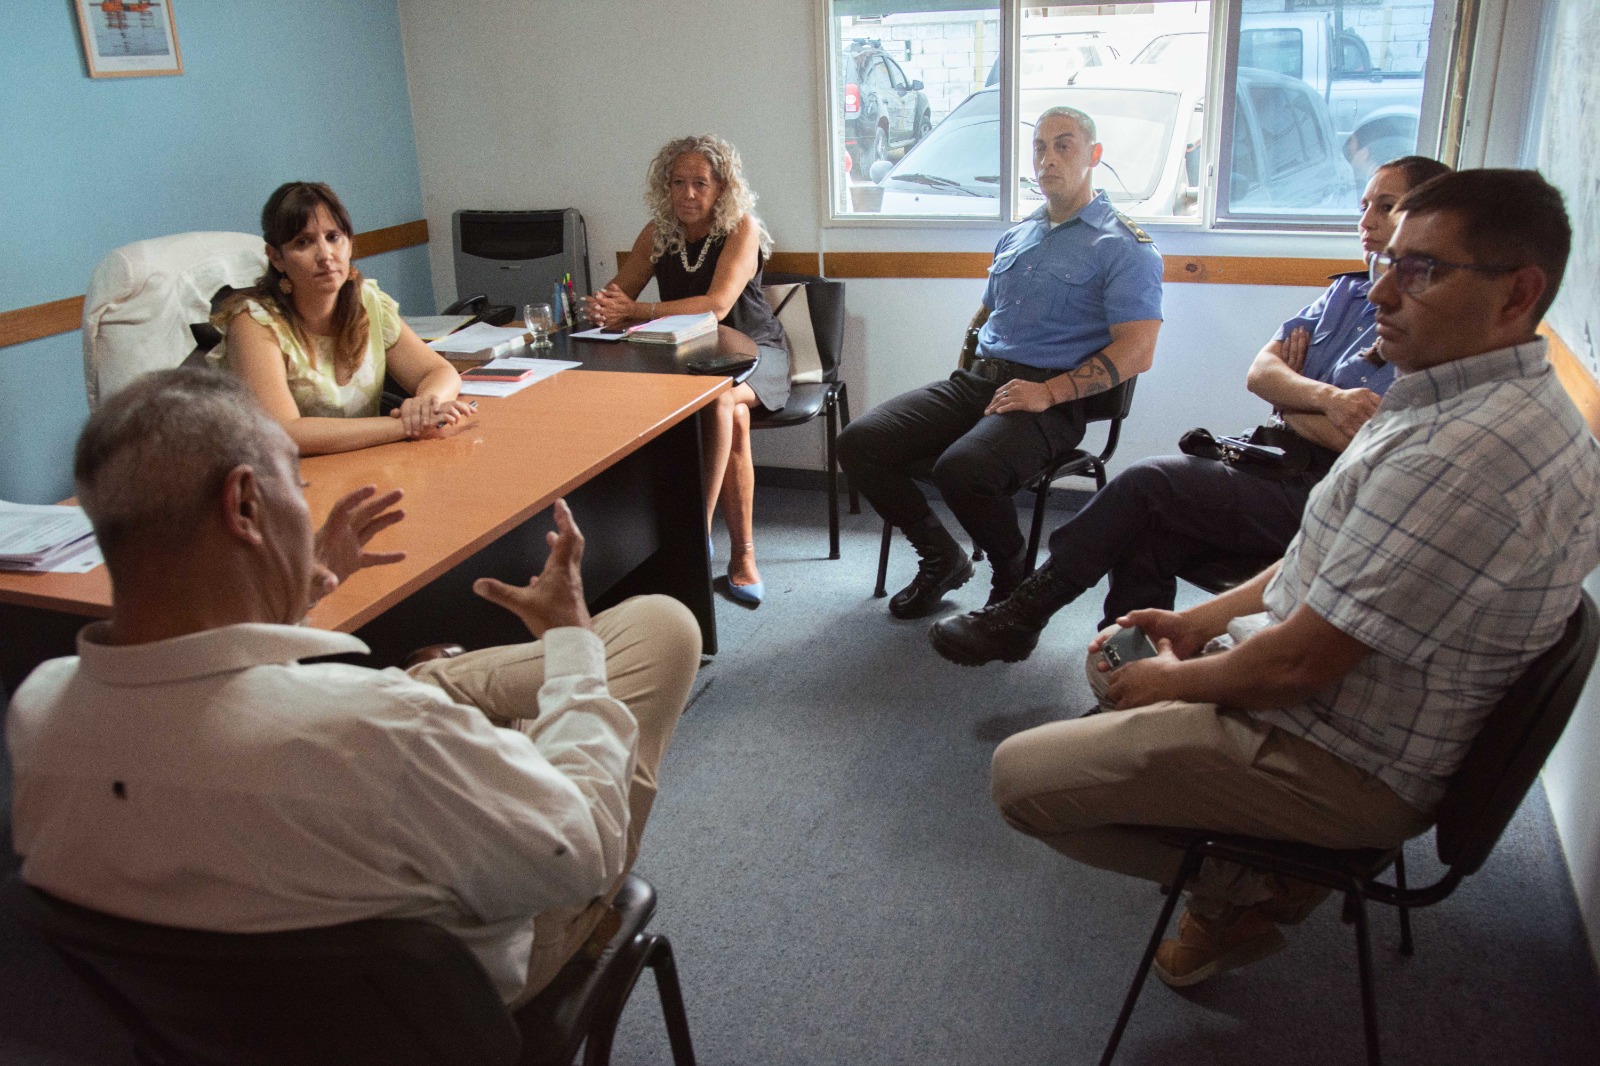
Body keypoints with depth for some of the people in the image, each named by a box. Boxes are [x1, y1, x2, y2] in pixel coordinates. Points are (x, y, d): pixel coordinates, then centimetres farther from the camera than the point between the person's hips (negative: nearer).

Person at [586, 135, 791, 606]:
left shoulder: (741, 229, -13)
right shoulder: (658, 232, 1)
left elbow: (717, 306, -27)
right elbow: (618, 291, 0)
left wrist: (636, 311, -33)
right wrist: (599, 306, -27)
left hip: (753, 351, -3)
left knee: (721, 400, -37)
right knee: (733, 416, -31)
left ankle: (699, 531, -27)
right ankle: (742, 553, -24)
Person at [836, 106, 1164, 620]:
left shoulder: (1123, 246, -1)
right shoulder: (1016, 237, 22)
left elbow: (1136, 351, -12)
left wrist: (1049, 391, -20)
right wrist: (964, 373, 15)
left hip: (1050, 399, -7)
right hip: (975, 380, 7)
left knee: (961, 467, -36)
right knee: (859, 443, -11)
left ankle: (1014, 578, -5)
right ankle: (941, 557, 8)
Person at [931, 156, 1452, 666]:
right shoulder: (1348, 291, 19)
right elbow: (1259, 372, 8)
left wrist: (1289, 399, 0)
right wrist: (1323, 397, -14)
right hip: (1279, 463, 7)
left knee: (1147, 483, -19)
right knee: (1147, 533, -19)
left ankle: (1021, 616, -6)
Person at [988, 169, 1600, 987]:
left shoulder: (1463, 453, -32)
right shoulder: (1485, 399, 4)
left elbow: (1298, 663, -27)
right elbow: (1327, 561, 14)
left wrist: (1174, 680, -9)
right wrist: (1203, 620, 8)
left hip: (1345, 767, -10)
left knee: (1021, 775, -11)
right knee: (1114, 658, 27)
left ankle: (1251, 893, 7)